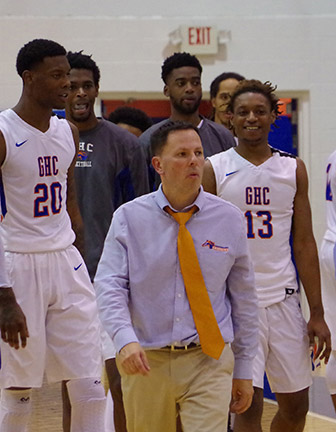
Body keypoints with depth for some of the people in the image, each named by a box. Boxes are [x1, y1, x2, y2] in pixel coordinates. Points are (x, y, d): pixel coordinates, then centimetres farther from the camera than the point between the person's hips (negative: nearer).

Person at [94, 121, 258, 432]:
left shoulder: (229, 219, 3)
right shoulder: (129, 218, -1)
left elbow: (244, 297, 9)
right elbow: (110, 286, -8)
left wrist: (244, 370, 10)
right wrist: (125, 339, -27)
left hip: (208, 362, 0)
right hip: (146, 362, 0)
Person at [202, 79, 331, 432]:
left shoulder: (293, 169, 7)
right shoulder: (213, 170, -1)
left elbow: (304, 245, 8)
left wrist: (317, 314, 3)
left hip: (283, 298, 4)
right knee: (249, 404, -10)